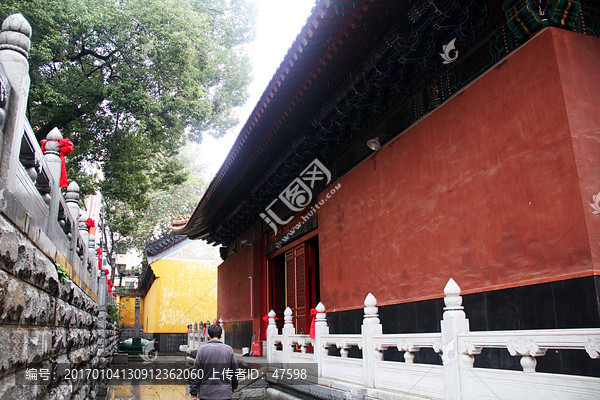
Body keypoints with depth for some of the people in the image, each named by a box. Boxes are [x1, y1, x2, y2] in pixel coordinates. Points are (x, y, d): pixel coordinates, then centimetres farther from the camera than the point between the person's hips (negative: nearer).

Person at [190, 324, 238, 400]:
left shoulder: (202, 349, -5)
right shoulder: (229, 349, -2)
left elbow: (196, 373, -5)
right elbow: (235, 370, 6)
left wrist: (194, 393, 3)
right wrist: (233, 387, 21)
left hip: (206, 394, 0)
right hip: (224, 394, 1)